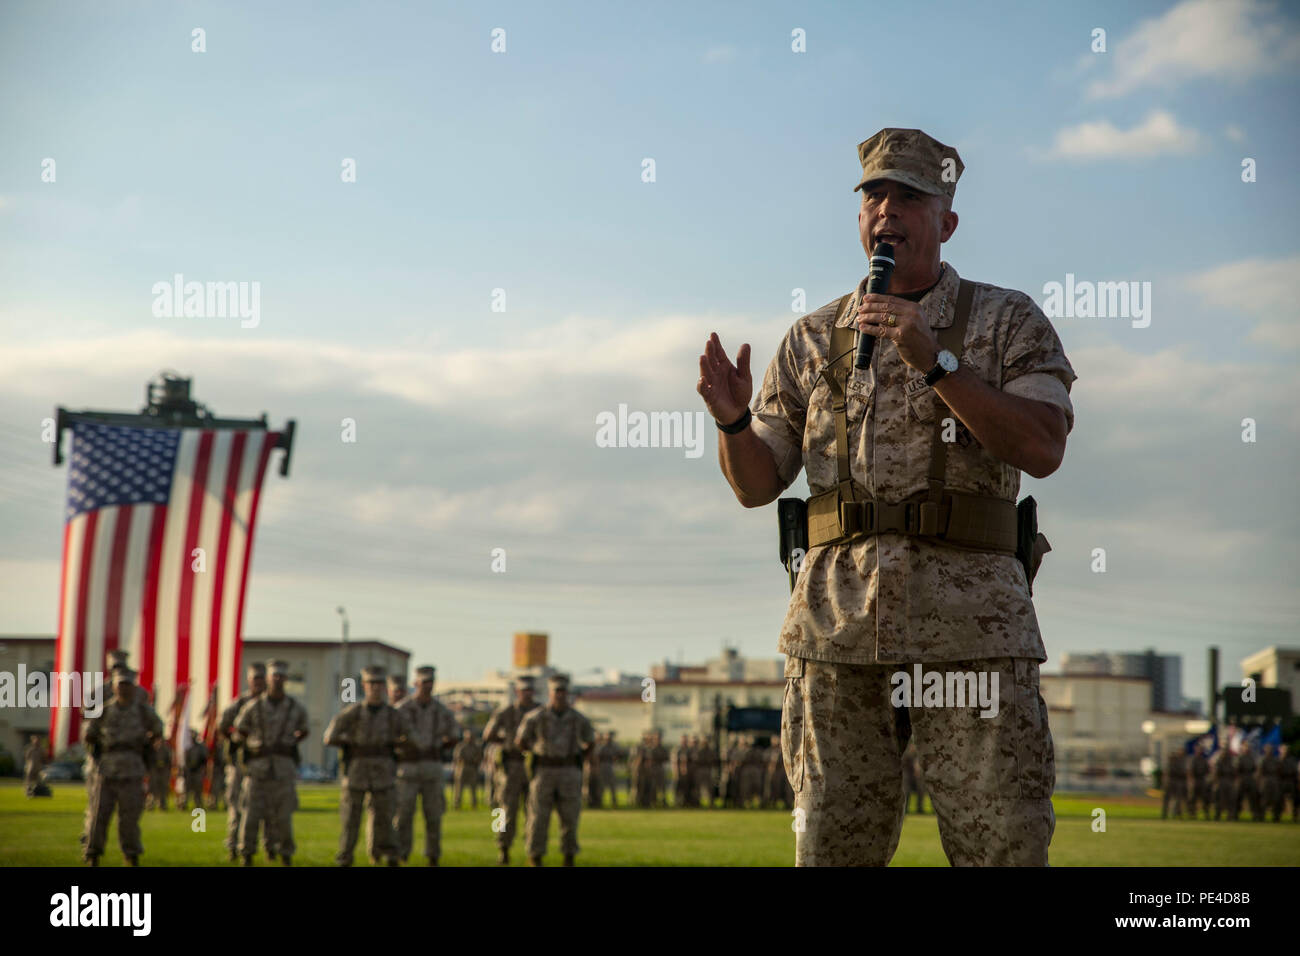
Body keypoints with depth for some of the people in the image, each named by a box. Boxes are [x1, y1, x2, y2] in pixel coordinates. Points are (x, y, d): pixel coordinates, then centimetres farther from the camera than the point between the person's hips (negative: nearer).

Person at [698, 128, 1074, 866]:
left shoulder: (1009, 321, 7)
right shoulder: (813, 339, 15)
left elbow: (1043, 449, -8)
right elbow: (757, 484, 13)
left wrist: (934, 360, -16)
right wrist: (733, 420, -9)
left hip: (972, 619, -2)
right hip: (838, 618, 3)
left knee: (1005, 846, -5)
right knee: (834, 845, 3)